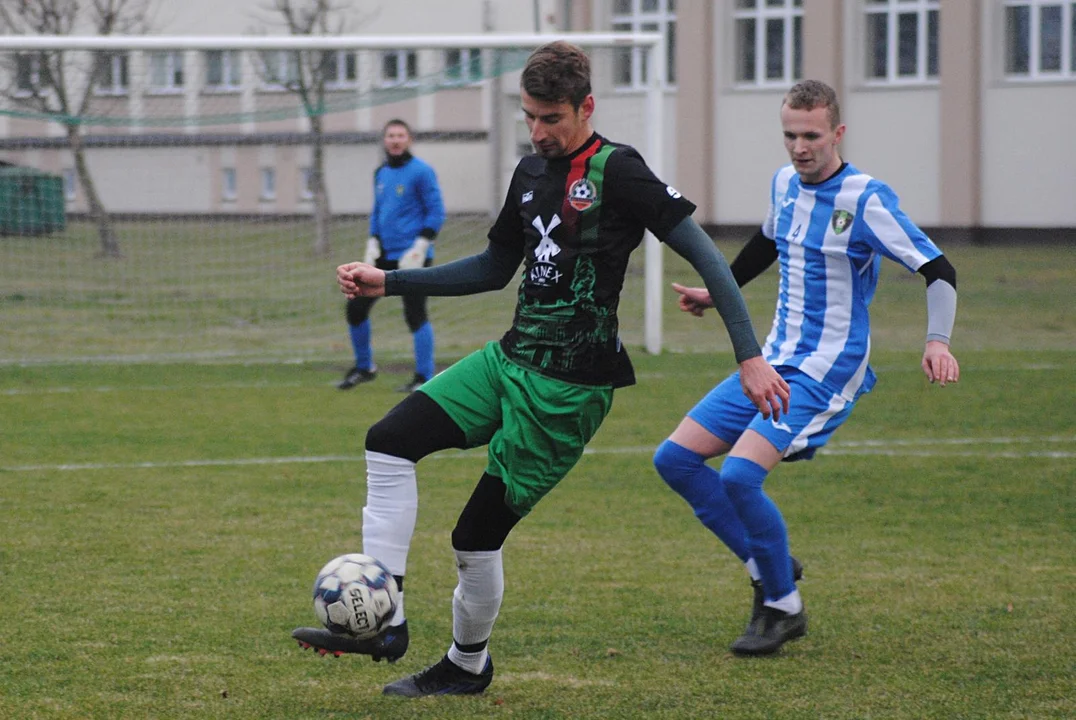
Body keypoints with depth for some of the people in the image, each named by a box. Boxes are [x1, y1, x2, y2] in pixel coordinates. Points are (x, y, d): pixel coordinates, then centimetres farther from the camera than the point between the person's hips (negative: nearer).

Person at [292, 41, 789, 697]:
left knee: (478, 536, -4)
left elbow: (705, 255, -14)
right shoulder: (531, 173, 12)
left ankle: (468, 663, 21)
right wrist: (388, 282, 18)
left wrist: (751, 357, -20)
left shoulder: (617, 171, -13)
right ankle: (383, 622, -7)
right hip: (511, 359, 8)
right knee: (390, 439, -7)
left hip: (570, 388, -8)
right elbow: (494, 269, 25)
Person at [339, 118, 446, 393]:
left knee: (415, 316, -6)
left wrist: (419, 248, -17)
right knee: (355, 306, 6)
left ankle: (424, 378, 2)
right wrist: (372, 244, 8)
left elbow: (436, 213, -9)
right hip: (384, 257, 7)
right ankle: (364, 367, 21)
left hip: (411, 258, -7)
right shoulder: (381, 173, 13)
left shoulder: (421, 172, -8)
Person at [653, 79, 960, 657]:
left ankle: (783, 607, -4)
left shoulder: (866, 200, -16)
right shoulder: (785, 185, 7)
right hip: (774, 362, 8)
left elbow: (938, 271, -19)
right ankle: (768, 566, 13)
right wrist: (717, 293, 38)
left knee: (739, 475, -24)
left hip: (826, 371, -8)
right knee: (675, 459, 2)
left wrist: (937, 340, -34)